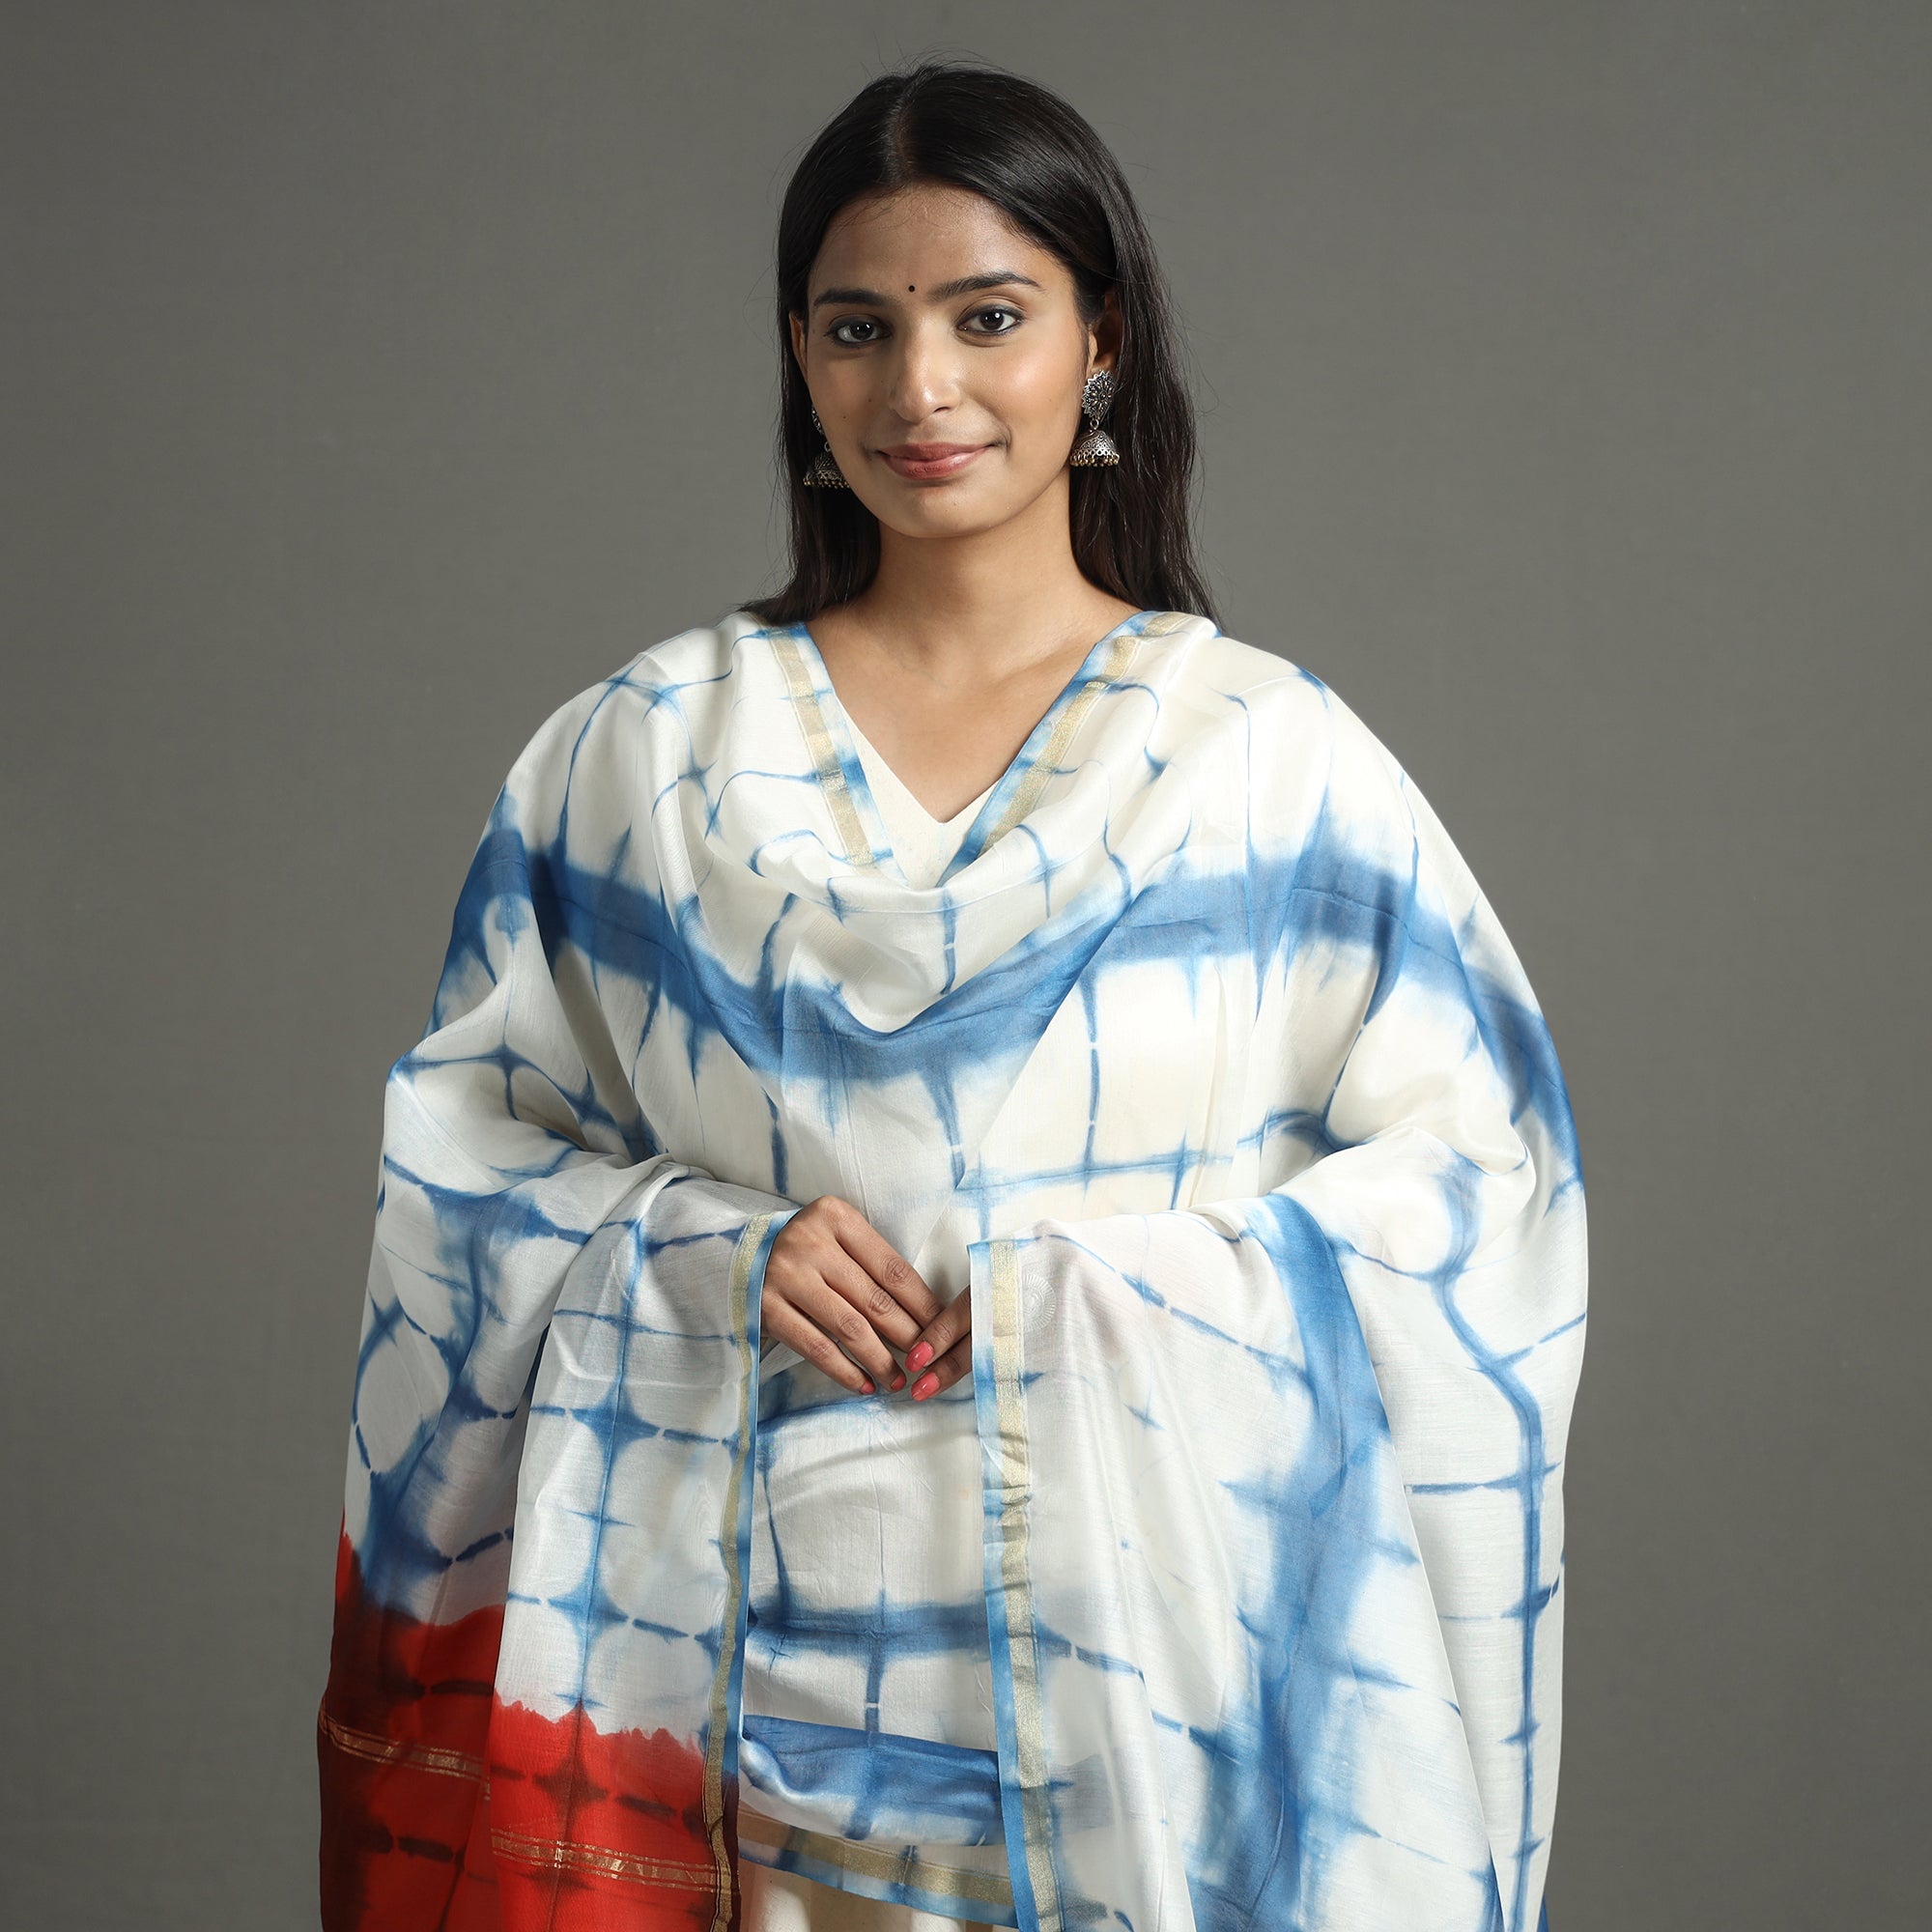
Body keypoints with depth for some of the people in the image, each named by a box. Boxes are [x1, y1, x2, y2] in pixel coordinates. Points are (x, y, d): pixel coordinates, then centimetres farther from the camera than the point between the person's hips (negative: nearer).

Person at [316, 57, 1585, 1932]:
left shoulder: (1272, 751, -1)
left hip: (1141, 1621, -1)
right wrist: (714, 1260, -11)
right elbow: (463, 1141, 7)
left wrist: (1107, 1296, -14)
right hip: (748, 1631, 1)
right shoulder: (639, 751, 4)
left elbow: (1471, 1166, -2)